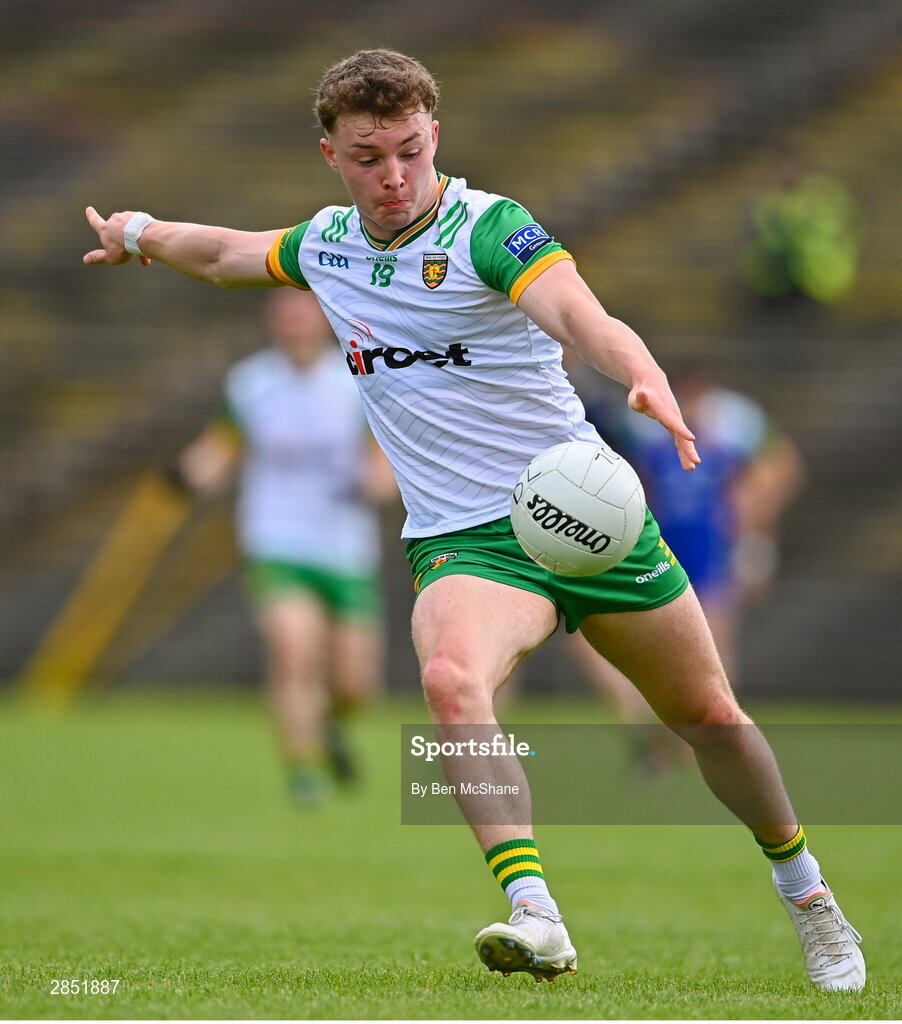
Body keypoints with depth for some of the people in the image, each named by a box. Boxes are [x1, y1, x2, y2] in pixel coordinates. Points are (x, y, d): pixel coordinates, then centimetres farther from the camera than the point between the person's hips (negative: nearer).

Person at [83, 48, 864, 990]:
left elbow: (576, 313, -33)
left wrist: (647, 380, -51)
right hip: (461, 540, 2)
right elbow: (224, 253, 28)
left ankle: (802, 888, 38)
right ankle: (535, 918, -43)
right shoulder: (327, 244, 5)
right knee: (451, 678, -32)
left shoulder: (488, 227, -13)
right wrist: (136, 232, 40)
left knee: (708, 715, 10)